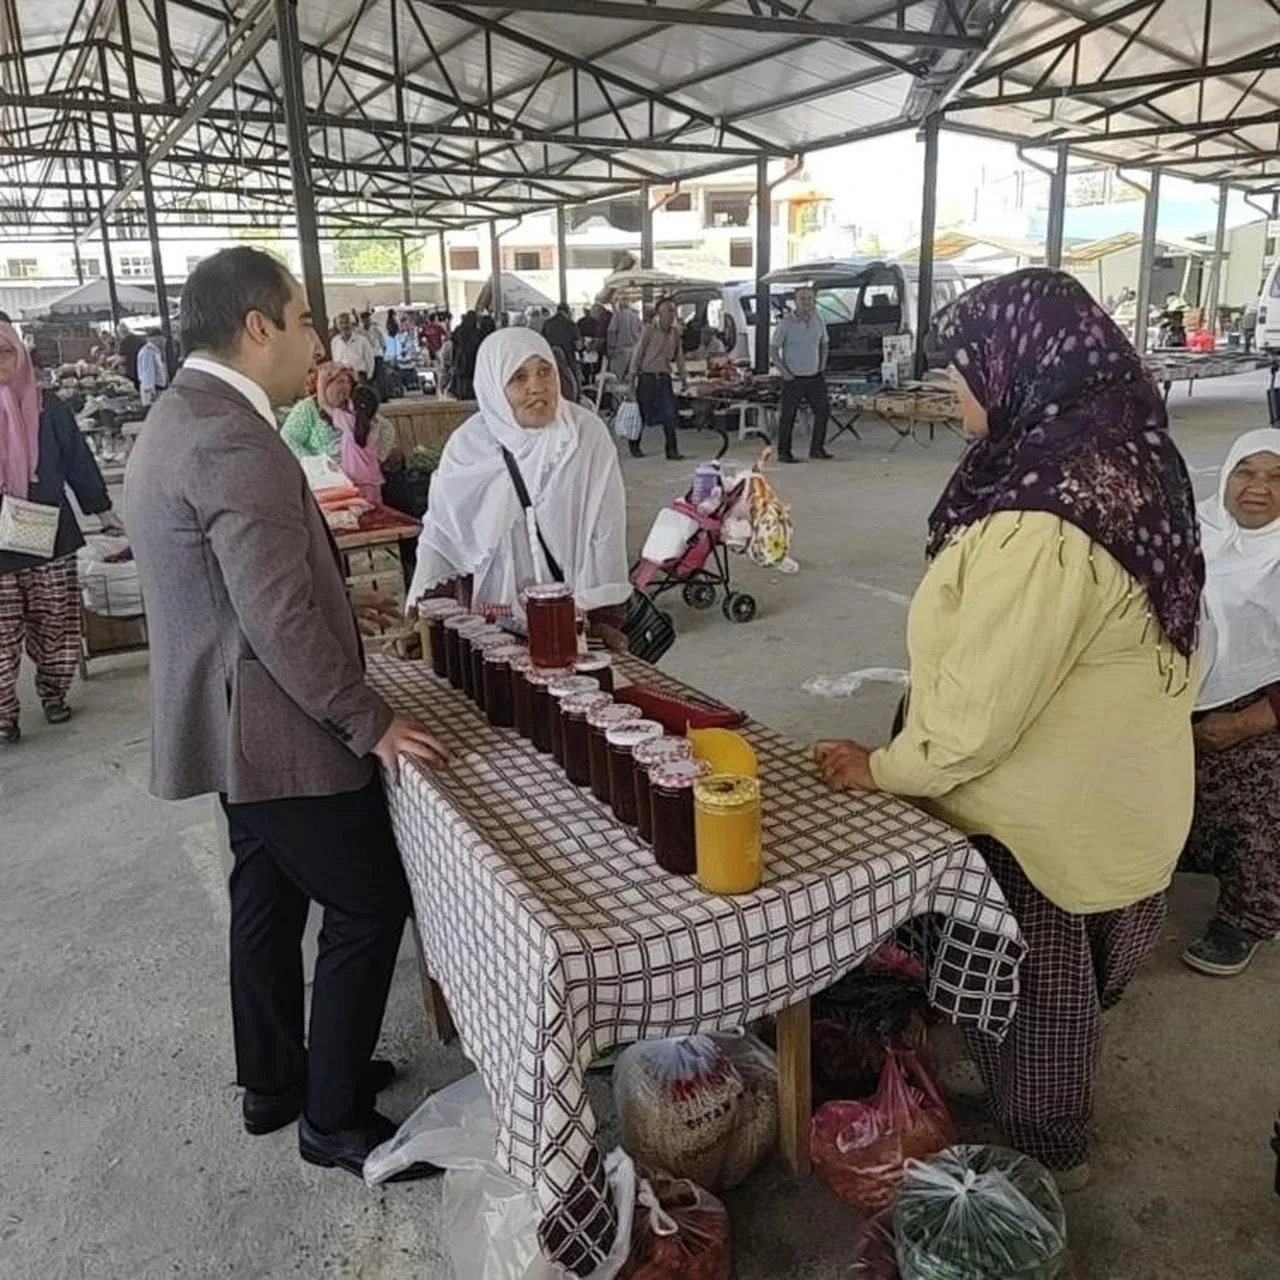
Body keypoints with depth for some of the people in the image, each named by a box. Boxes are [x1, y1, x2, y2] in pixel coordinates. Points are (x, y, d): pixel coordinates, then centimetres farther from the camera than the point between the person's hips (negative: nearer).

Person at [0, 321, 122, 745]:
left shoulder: (48, 407, 0)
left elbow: (78, 461, 8)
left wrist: (103, 510, 14)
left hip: (51, 537, 1)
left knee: (55, 625, 9)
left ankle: (53, 694, 28)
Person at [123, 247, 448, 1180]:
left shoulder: (179, 419, 10)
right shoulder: (235, 443, -23)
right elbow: (280, 621, -26)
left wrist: (341, 606, 19)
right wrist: (371, 723, -18)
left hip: (236, 718, 11)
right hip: (275, 727, -10)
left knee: (271, 899, 20)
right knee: (370, 905, 2)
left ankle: (275, 1082, 37)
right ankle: (333, 1118, 17)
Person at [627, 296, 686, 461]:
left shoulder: (675, 331, 4)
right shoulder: (650, 330, -10)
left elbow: (678, 353, 13)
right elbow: (638, 351, -8)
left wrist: (682, 374, 13)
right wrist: (632, 373, -9)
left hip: (664, 377, 4)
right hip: (647, 376, -4)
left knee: (669, 414, -4)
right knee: (642, 413, 5)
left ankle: (672, 450, 0)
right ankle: (634, 446, 23)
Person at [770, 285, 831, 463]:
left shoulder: (818, 320, 5)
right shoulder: (786, 323, -10)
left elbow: (824, 344, 20)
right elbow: (773, 350, -8)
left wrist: (822, 367, 10)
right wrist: (785, 373, -12)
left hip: (815, 377, 5)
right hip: (793, 379, -5)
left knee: (822, 411, 6)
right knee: (788, 416, 0)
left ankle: (817, 449, 19)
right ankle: (783, 453, 10)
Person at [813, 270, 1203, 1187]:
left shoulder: (1038, 522, -33)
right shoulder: (1130, 463, -2)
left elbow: (982, 706, -29)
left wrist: (886, 769, -12)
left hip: (1042, 815, -9)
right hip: (1111, 793, 9)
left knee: (1028, 988, 16)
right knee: (1063, 979, 28)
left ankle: (1045, 1150, 40)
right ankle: (1052, 1124, 52)